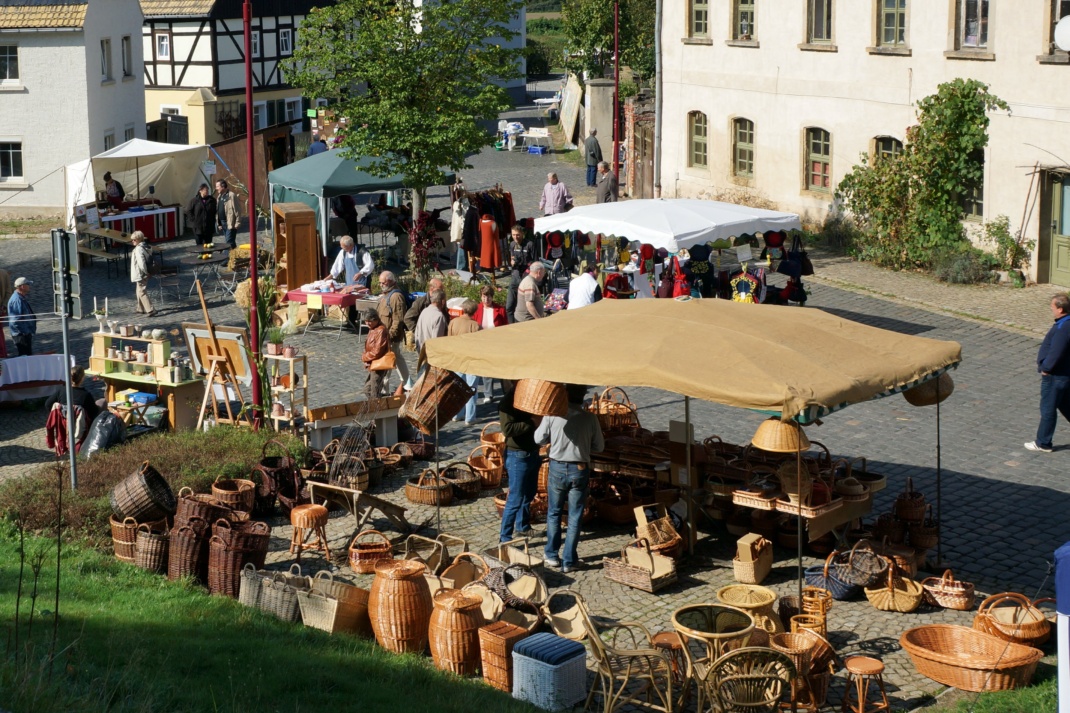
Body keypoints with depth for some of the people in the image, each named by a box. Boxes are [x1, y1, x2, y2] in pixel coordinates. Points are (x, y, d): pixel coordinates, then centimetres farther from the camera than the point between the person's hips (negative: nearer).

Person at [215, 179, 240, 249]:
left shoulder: (231, 196, -12)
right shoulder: (220, 197, 16)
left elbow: (237, 210, -14)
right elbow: (217, 210, 20)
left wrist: (237, 223, -16)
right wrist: (219, 224, 16)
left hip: (230, 224, -9)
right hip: (223, 223, 9)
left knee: (229, 243, -12)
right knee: (231, 243, 13)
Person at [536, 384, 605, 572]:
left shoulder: (553, 414, -11)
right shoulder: (590, 418, -9)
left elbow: (539, 439, 0)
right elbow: (599, 447, 1)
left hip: (557, 468, 0)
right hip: (580, 470, 0)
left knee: (554, 513, 18)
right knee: (574, 517, 8)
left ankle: (552, 555, 22)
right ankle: (569, 561, 10)